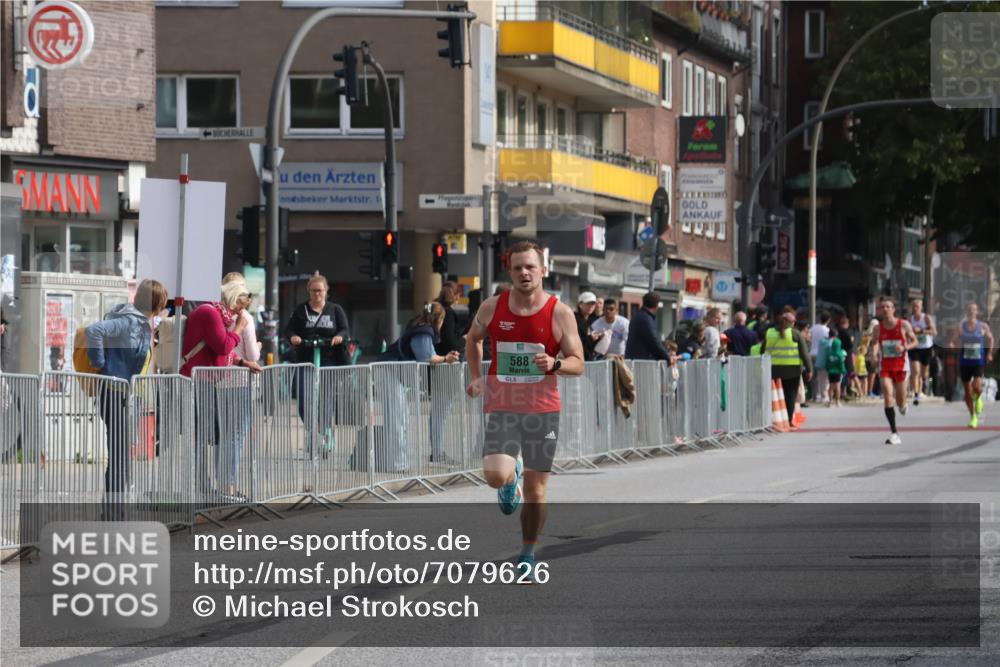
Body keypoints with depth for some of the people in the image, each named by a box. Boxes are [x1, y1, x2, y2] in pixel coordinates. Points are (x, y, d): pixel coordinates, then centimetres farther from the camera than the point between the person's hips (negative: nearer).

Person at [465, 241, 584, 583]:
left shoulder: (560, 313, -4)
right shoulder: (493, 308, 0)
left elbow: (577, 363, -2)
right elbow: (473, 339, 21)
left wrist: (554, 364, -22)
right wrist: (475, 376, 10)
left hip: (542, 409, 0)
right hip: (501, 408, 0)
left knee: (536, 488, 4)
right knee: (496, 475, -21)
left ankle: (527, 556, 22)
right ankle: (511, 478, 18)